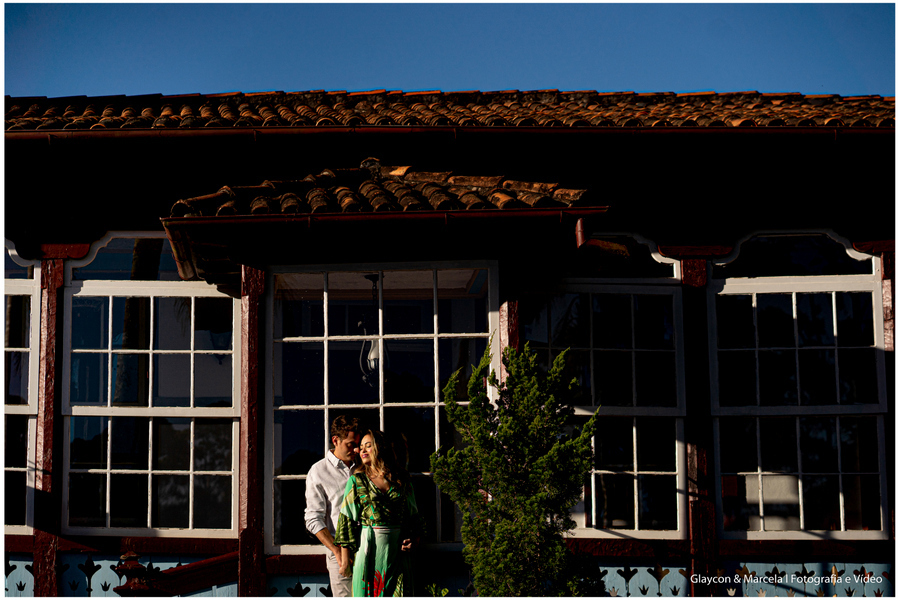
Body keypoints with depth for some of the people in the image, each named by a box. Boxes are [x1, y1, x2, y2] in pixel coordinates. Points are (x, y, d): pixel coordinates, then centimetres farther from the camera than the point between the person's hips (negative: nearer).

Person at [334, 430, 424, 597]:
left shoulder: (402, 480, 10)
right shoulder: (357, 481, 4)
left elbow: (413, 515, 17)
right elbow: (347, 518, 2)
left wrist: (414, 539, 0)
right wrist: (345, 556, -3)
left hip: (397, 550, 2)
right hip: (369, 548, -2)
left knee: (399, 594, -1)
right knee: (369, 594, -1)